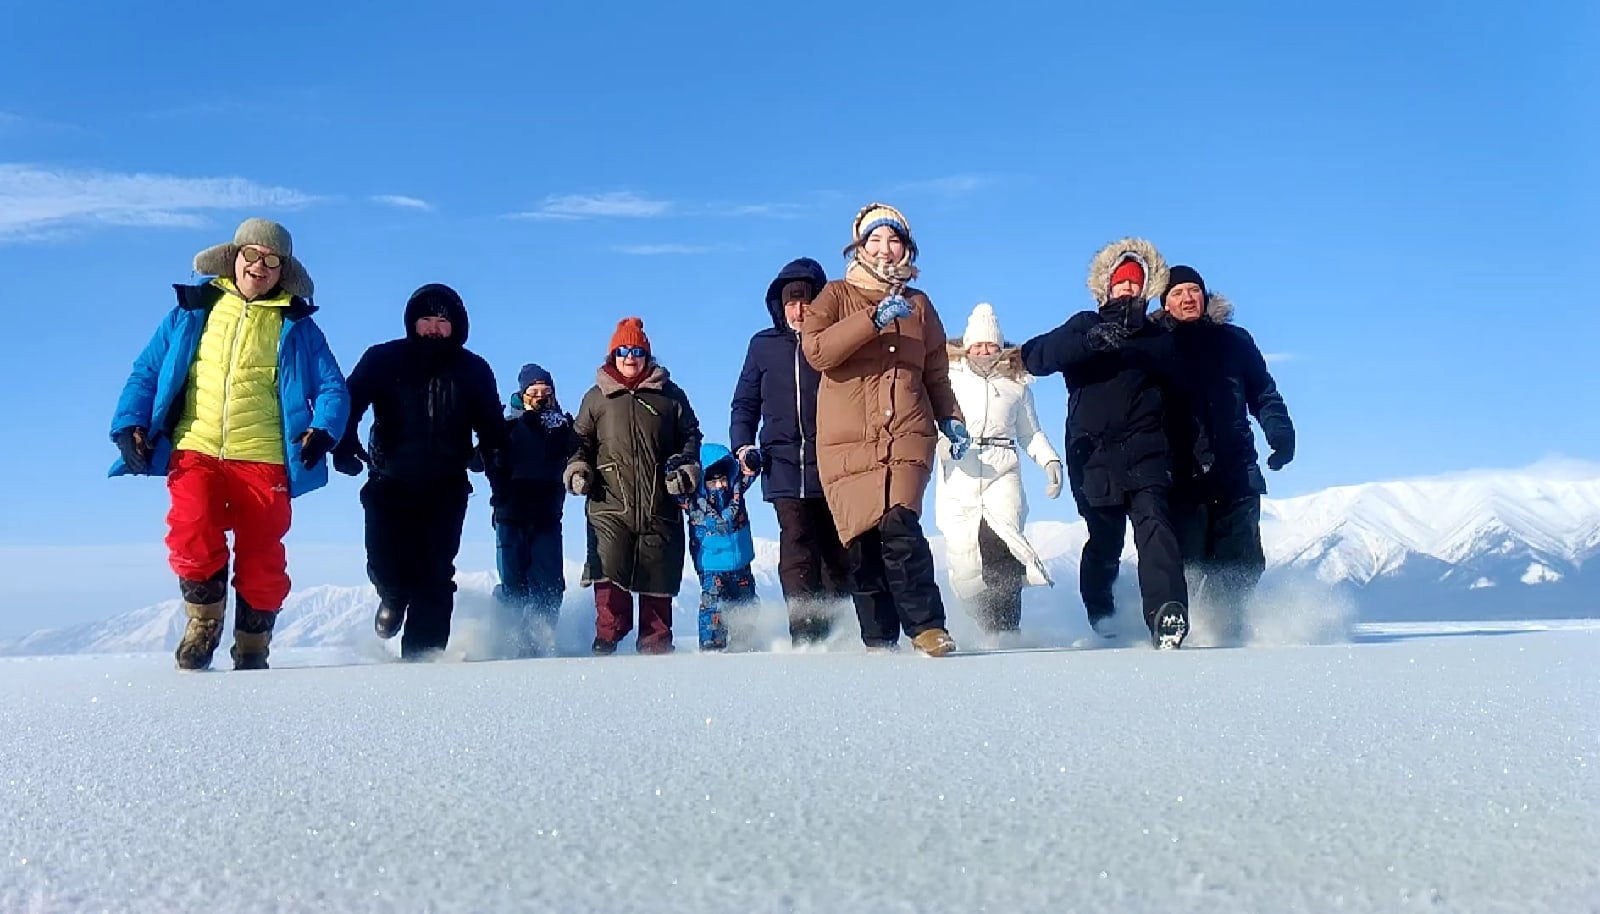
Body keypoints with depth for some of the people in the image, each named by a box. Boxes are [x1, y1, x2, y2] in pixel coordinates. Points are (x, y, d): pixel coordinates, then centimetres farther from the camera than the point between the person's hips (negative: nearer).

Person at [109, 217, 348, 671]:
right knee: (192, 536, -22)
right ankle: (203, 621, 5)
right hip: (195, 450, 1)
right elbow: (146, 372, 14)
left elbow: (332, 387, 8)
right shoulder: (192, 311, 12)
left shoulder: (295, 325, 10)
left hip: (263, 459, 0)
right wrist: (129, 424, -2)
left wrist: (322, 430, -12)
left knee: (261, 564, 1)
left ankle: (251, 655, 21)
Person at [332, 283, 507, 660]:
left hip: (445, 491, 0)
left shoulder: (474, 370, 8)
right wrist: (344, 443, -21)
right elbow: (351, 401, -4)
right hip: (389, 484, 0)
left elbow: (491, 427, 11)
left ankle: (423, 653, 0)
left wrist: (496, 460, -5)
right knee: (384, 564, -7)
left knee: (434, 575, -7)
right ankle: (395, 598, 30)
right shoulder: (383, 359, 3)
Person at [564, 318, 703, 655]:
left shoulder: (669, 395, 13)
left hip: (660, 506, 1)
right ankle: (607, 638, -1)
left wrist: (686, 466, 1)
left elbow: (690, 436, 17)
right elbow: (581, 440, 20)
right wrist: (577, 469, 3)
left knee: (658, 578, 4)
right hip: (610, 505, 0)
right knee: (609, 575, -13)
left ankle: (656, 644, 15)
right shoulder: (596, 397, 14)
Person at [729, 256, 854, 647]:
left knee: (837, 555, 5)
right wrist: (743, 444, 4)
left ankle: (829, 632, 16)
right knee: (798, 553, -10)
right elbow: (745, 403, 19)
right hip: (785, 467, 1)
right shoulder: (763, 345, 12)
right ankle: (805, 637, -11)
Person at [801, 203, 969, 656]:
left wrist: (951, 420, 12)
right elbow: (816, 350, -11)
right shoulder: (837, 296, 9)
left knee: (899, 527, -20)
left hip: (907, 437, 1)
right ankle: (878, 639, 9)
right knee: (862, 544, -4)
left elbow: (936, 375, 26)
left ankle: (927, 627, -11)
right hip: (848, 443, -1)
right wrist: (874, 320, -19)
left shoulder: (919, 305, 18)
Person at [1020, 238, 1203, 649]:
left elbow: (1181, 399, 26)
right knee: (1105, 540, 1)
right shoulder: (1084, 326, 13)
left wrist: (1200, 446, 16)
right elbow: (1033, 357, -5)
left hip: (1146, 451, 1)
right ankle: (1101, 616, 22)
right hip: (1093, 456, -1)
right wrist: (1090, 341, -19)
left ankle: (1168, 616, -32)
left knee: (1154, 523, -20)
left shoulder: (1160, 339, 21)